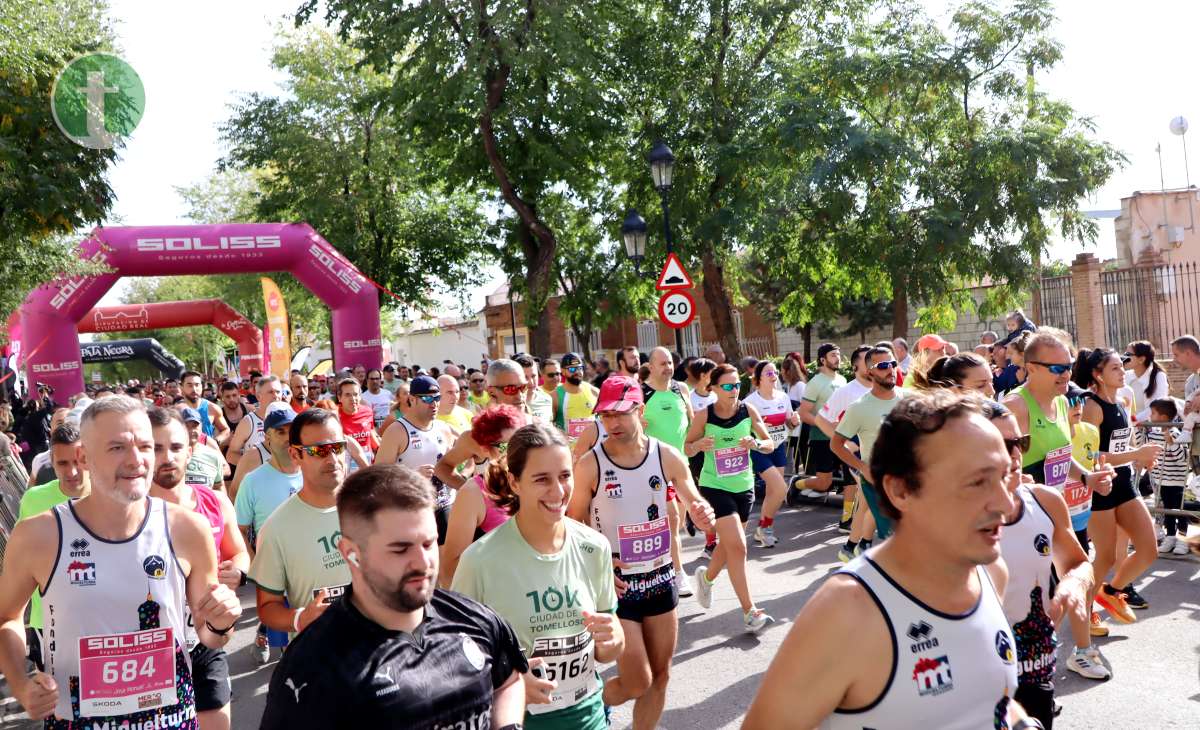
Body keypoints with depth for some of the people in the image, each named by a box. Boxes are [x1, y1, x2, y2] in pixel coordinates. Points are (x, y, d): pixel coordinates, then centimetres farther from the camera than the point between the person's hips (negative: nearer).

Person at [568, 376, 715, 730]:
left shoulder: (667, 456, -6)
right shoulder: (589, 465, -14)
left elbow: (696, 505, 1)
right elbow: (573, 524, -3)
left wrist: (703, 514, -23)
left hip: (660, 577, 4)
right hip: (616, 582, -4)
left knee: (660, 675, 14)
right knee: (637, 682, -2)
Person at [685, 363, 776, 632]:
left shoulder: (749, 411, -5)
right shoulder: (704, 416, -12)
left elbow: (770, 444, 1)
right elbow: (687, 448, -3)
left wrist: (756, 443, -21)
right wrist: (699, 446, -25)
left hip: (744, 486, 4)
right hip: (714, 487, -4)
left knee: (727, 545, 20)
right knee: (737, 547, -13)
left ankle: (706, 576, 51)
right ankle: (749, 611, -4)